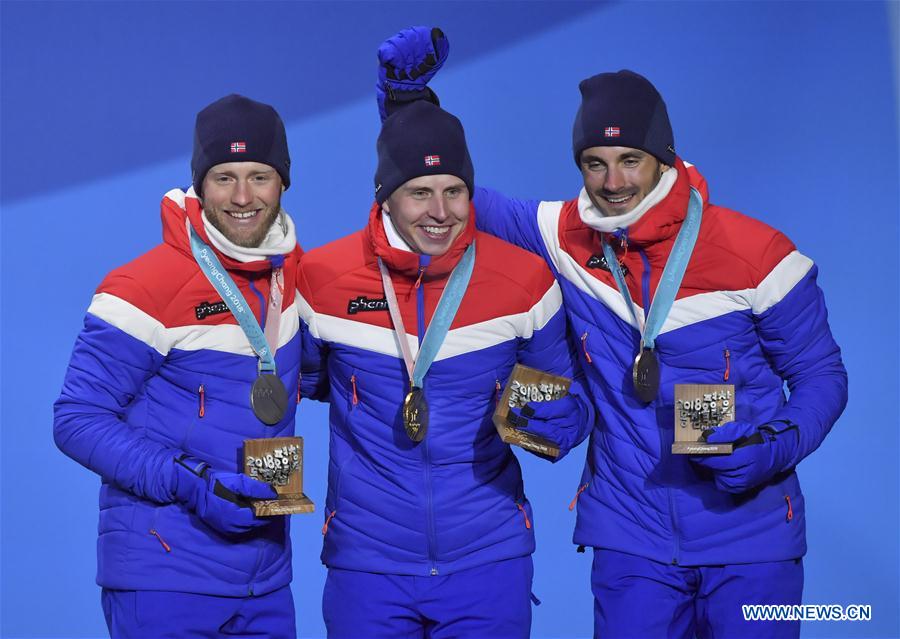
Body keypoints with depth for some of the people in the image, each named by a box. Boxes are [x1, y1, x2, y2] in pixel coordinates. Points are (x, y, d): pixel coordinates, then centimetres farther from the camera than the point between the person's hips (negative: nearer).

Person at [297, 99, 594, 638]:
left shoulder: (526, 280, -4)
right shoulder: (320, 280, -5)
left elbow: (573, 403, 6)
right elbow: (299, 381, 14)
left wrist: (544, 418, -14)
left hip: (490, 561, 1)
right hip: (367, 566, 0)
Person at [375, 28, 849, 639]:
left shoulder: (756, 254, -10)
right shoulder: (565, 237, -2)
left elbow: (820, 375, 0)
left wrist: (773, 449, -18)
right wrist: (408, 105, -4)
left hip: (749, 538, -2)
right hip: (632, 538, 2)